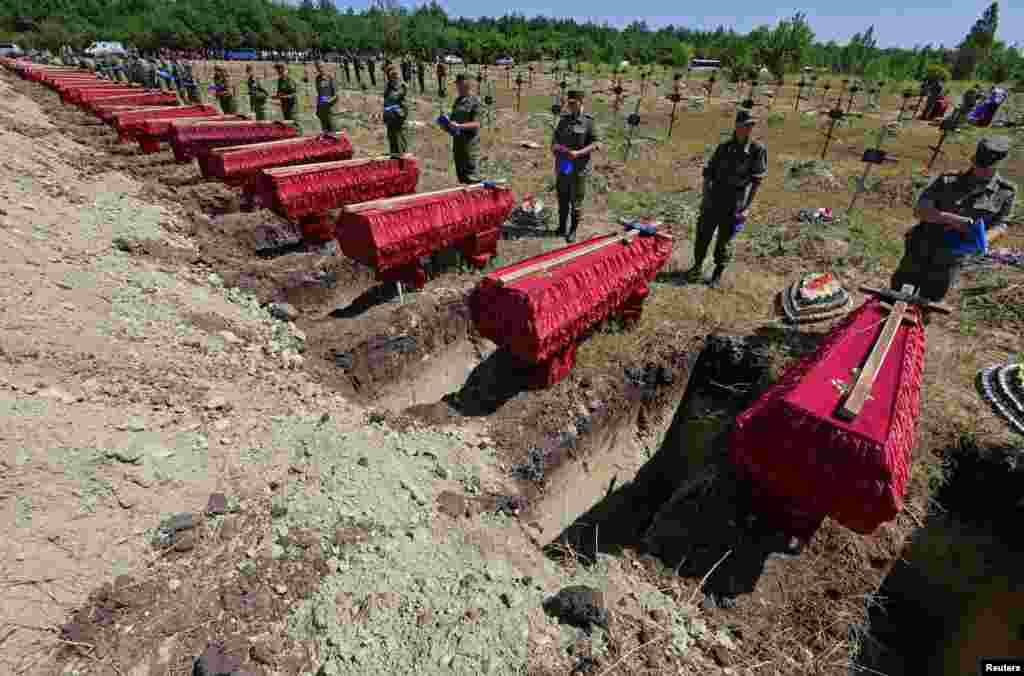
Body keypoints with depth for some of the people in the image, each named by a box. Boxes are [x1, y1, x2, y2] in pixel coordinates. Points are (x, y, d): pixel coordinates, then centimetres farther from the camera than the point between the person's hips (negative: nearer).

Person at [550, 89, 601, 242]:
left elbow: (596, 143, -10)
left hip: (579, 168, -4)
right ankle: (561, 227, 25)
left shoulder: (588, 122, -5)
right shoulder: (563, 120, 9)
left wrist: (578, 153, -22)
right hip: (562, 166, 5)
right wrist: (554, 147, -2)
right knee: (562, 198, 12)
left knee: (576, 201, 2)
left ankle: (573, 231, 12)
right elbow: (555, 138, 20)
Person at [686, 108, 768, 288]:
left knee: (724, 241, 6)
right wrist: (706, 195, -3)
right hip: (713, 201, 2)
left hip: (734, 205, -2)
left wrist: (745, 207, -10)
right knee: (703, 235, 9)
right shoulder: (723, 148, 3)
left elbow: (756, 181, -5)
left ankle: (718, 273, 24)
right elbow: (709, 172, 7)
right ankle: (698, 267, 29)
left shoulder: (757, 150, -4)